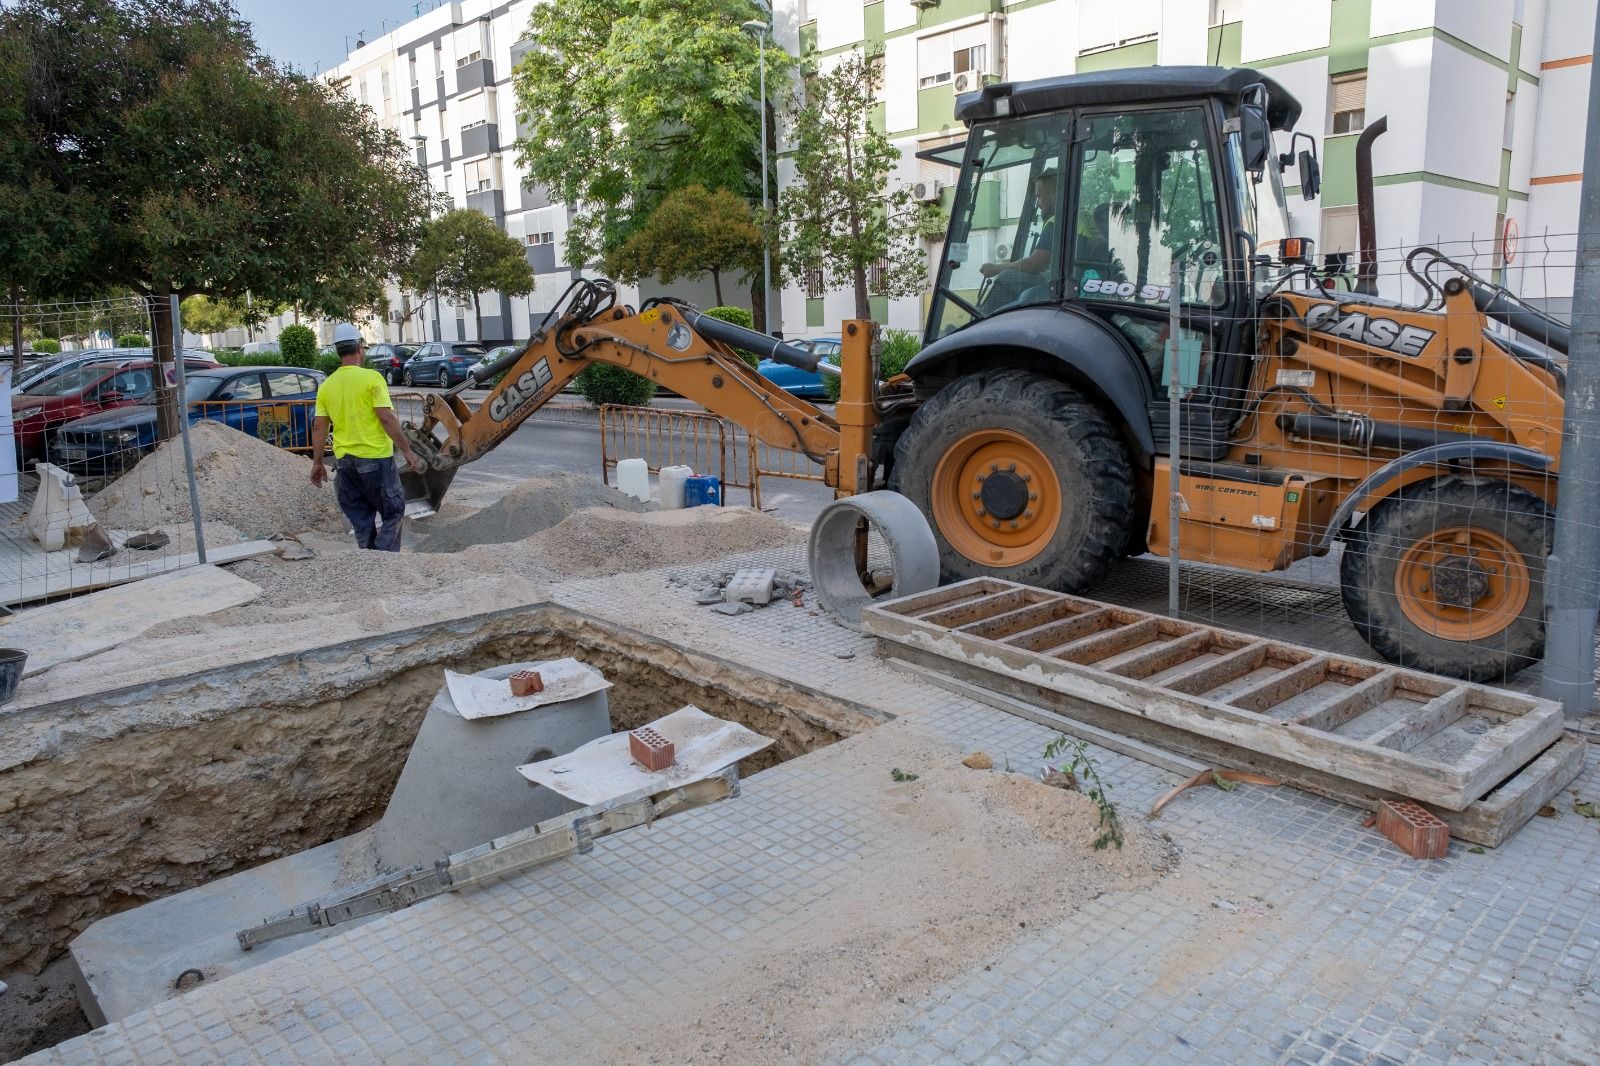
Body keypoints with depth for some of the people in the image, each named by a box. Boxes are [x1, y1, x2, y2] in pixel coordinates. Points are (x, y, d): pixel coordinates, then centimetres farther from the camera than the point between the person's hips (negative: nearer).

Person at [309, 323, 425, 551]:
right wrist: (408, 452, -12)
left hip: (345, 460, 6)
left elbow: (319, 427, 5)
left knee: (360, 519, 15)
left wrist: (317, 462, 13)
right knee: (393, 511, 5)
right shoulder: (371, 378, -10)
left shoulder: (326, 385, 6)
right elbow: (387, 418, -16)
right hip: (375, 456, -5)